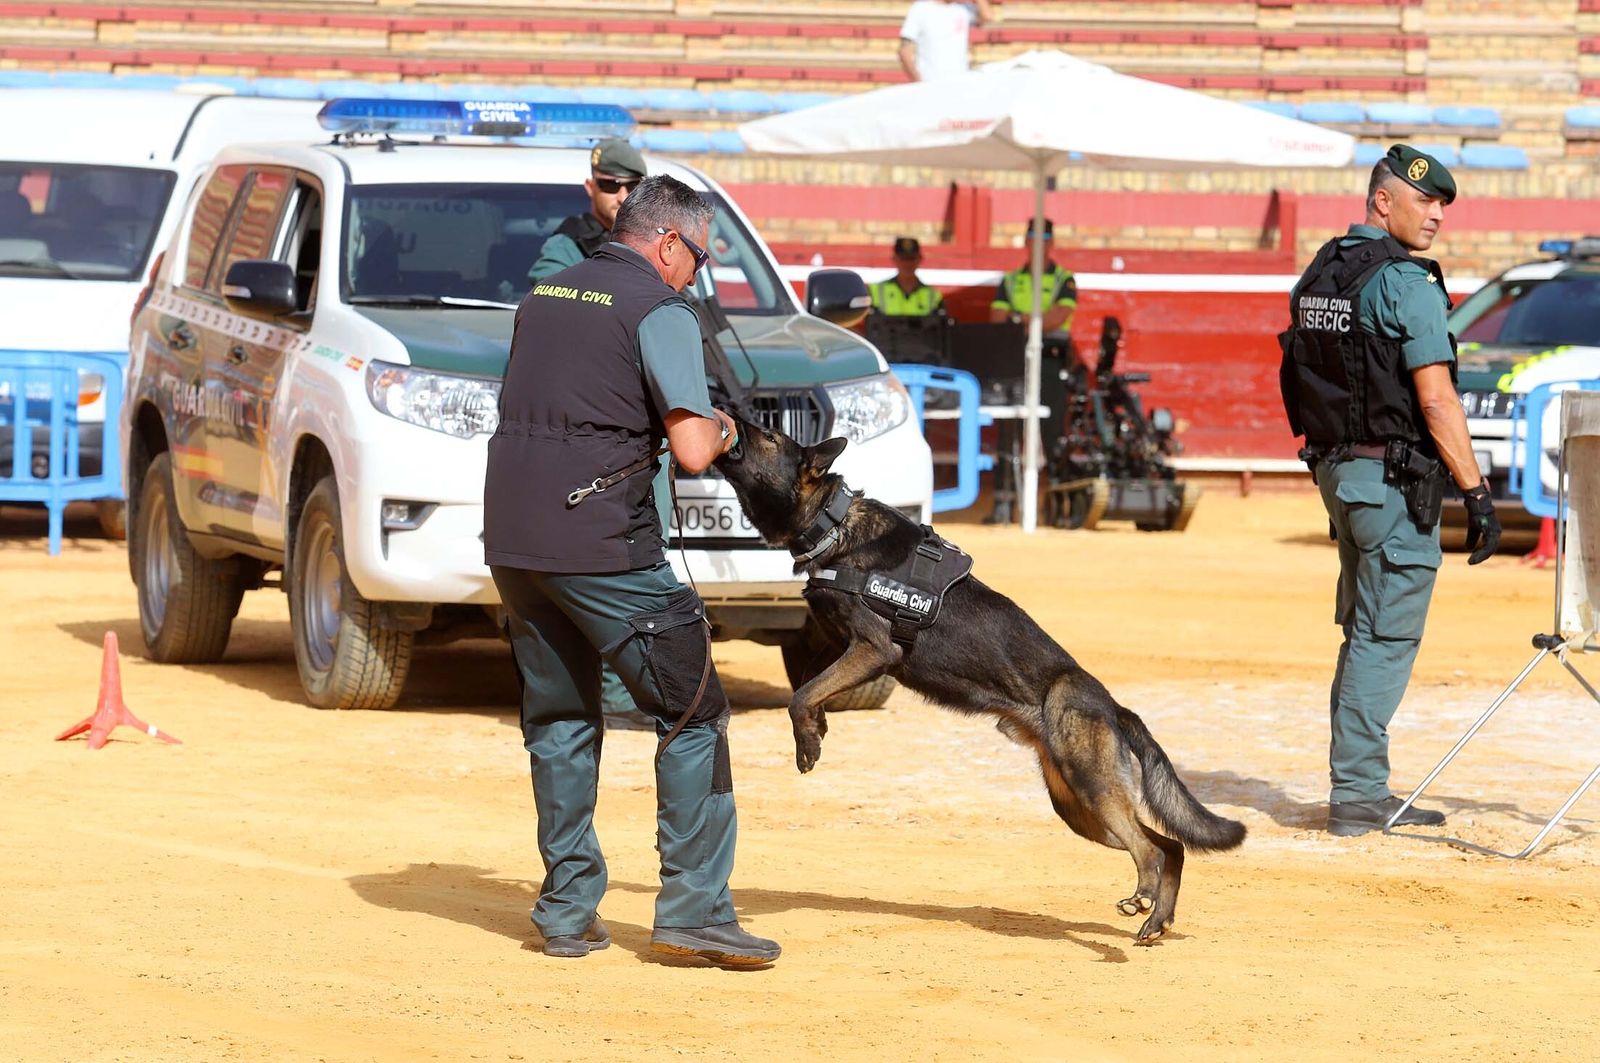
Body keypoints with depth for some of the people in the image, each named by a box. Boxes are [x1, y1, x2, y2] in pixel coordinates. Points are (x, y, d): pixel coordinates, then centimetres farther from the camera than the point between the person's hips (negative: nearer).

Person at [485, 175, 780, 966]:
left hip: (512, 538, 7)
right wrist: (718, 431, 8)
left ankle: (567, 912, 14)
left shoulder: (544, 297, 16)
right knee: (693, 718, 2)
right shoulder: (659, 313, -6)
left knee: (558, 722, 15)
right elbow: (692, 452, -15)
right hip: (599, 543, -7)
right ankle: (693, 908, -3)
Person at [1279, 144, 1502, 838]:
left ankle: (1359, 789, 19)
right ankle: (1356, 796, -5)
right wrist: (1477, 493, -16)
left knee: (1365, 633, 15)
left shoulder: (1320, 273, 12)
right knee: (1386, 637, -5)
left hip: (1335, 467, 9)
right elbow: (1436, 400, -19)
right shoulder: (1406, 284, -15)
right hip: (1394, 478, -9)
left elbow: (1306, 386, 17)